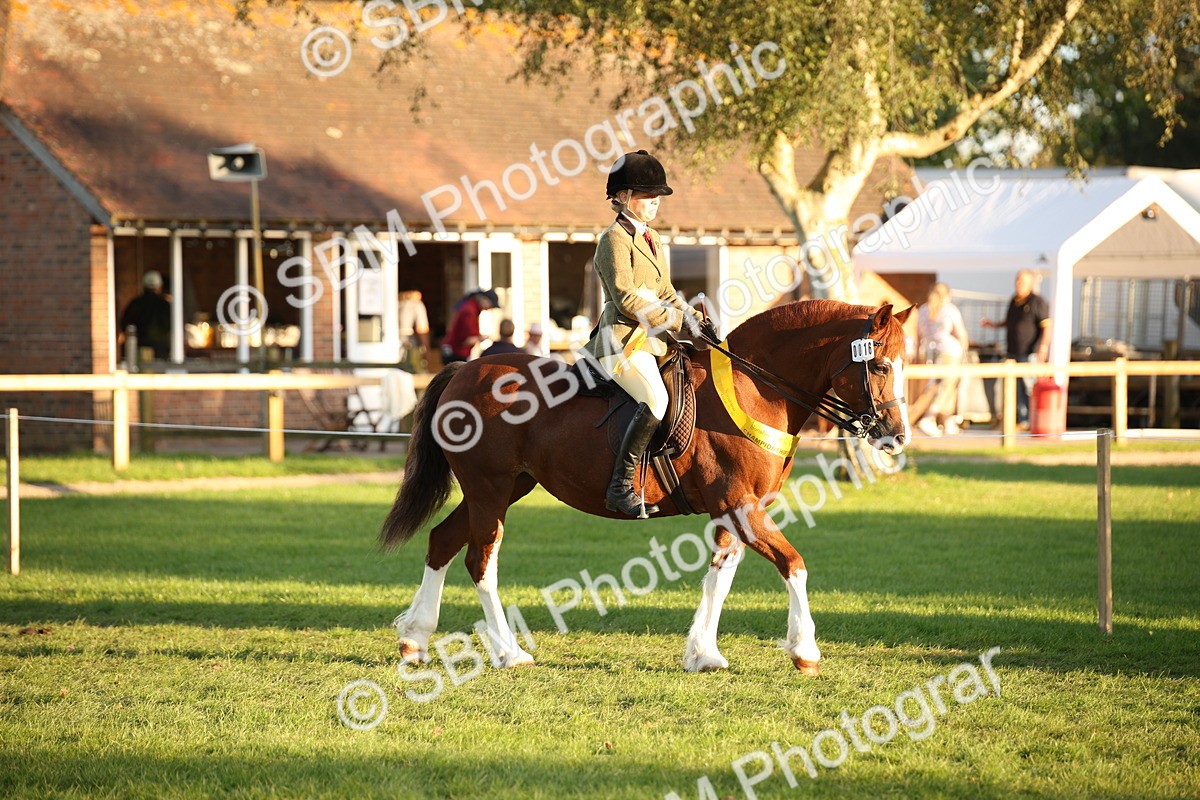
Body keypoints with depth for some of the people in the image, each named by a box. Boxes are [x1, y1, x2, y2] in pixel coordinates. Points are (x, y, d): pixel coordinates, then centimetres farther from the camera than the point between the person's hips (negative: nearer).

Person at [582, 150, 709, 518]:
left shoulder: (651, 239, 21)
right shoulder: (615, 239, -6)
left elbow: (665, 293, 24)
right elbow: (626, 298, -15)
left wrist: (697, 320, 8)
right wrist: (677, 322, -14)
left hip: (652, 338, 10)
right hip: (624, 339, -10)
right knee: (656, 398, -30)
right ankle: (620, 486, -29)